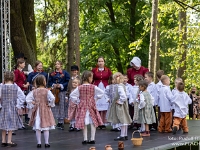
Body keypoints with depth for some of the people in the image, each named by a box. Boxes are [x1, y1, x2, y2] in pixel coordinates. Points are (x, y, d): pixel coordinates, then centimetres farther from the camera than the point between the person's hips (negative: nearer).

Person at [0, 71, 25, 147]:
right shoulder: (16, 87, -7)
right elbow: (22, 97, -8)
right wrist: (18, 105, 0)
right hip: (13, 108, 0)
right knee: (11, 125, 7)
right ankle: (9, 141, 7)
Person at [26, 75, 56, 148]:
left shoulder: (34, 91, -1)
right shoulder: (47, 91, -12)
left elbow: (27, 99, -3)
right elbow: (52, 98, -24)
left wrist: (32, 104, 5)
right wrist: (50, 104, -8)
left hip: (37, 110, 3)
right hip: (45, 110, -3)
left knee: (37, 128, 8)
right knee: (46, 127, 4)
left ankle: (39, 143, 10)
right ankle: (46, 143, 6)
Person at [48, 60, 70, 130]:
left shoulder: (65, 73, 3)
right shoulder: (52, 74, 13)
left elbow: (68, 81, -1)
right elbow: (50, 82, 13)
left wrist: (61, 85, -12)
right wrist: (53, 85, -7)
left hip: (62, 91, -3)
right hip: (54, 91, 3)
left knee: (62, 105, -4)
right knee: (55, 105, 2)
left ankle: (61, 122, -2)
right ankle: (59, 121, 9)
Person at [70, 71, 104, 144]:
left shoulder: (79, 88, -5)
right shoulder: (93, 87, -6)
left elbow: (72, 95, -6)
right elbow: (102, 92, -6)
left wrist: (77, 101, 4)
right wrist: (96, 98, 3)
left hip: (82, 107, 1)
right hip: (91, 106, -1)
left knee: (84, 123, 7)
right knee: (93, 122, 6)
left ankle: (85, 139, 8)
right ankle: (92, 139, 5)